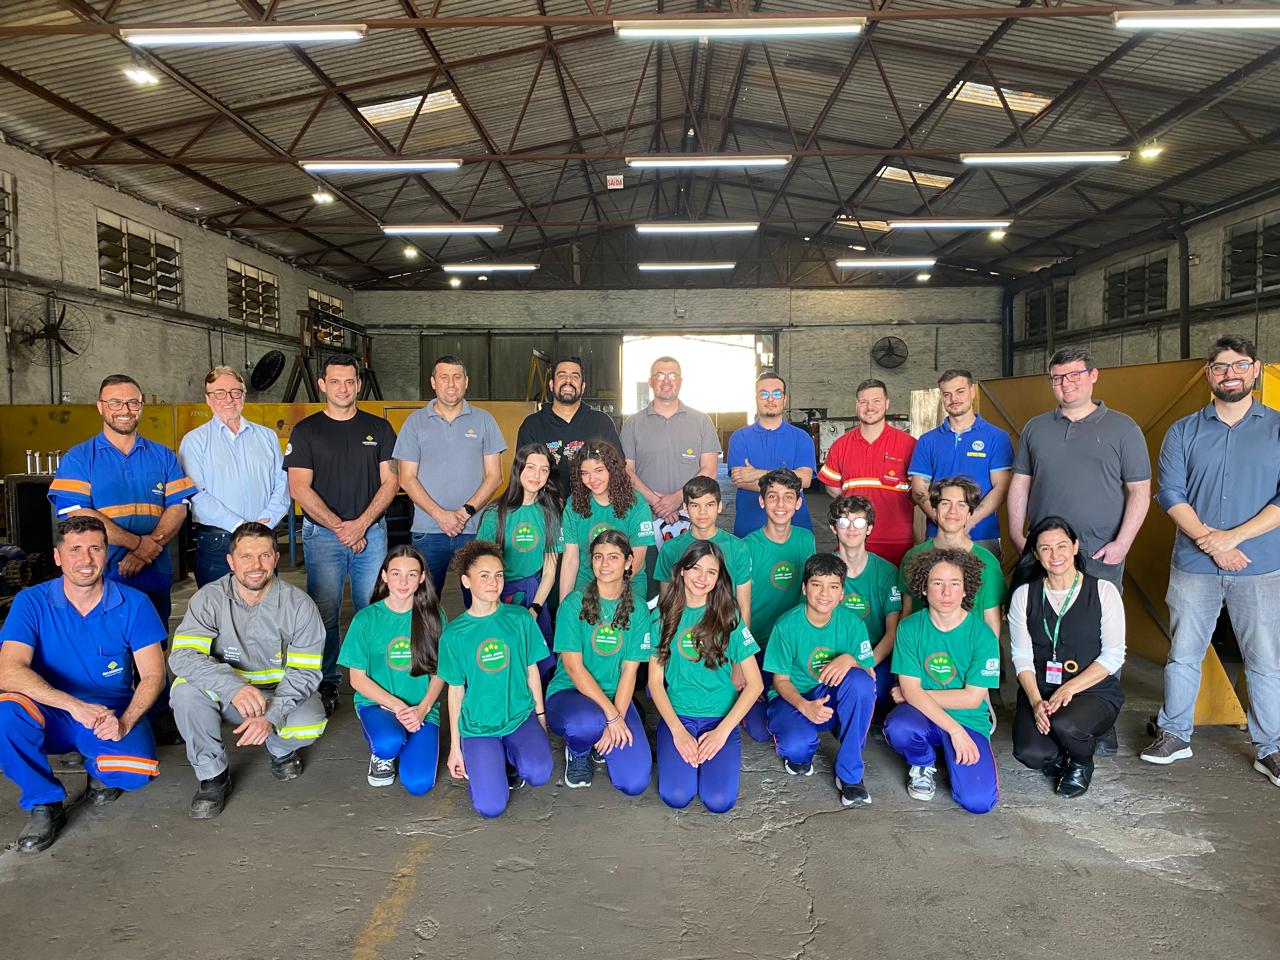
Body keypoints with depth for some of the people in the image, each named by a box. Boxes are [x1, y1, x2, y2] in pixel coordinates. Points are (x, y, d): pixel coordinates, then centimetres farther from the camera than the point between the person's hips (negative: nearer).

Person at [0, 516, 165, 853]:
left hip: (114, 714, 0)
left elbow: (153, 675, -7)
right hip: (51, 715, 1)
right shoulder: (31, 602, -8)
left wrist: (124, 722, -26)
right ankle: (44, 805, -8)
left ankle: (99, 768, 13)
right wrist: (75, 705, -34)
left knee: (138, 771, -28)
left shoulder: (133, 605, -7)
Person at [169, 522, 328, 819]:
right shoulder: (209, 599, -12)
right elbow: (182, 655, -24)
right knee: (185, 690, -29)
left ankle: (281, 749, 9)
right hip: (227, 696, 1)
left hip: (282, 694, -1)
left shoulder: (299, 605, -13)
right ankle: (213, 775, -6)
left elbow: (305, 671, -13)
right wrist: (233, 687, -41)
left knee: (310, 725, -31)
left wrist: (271, 716, -31)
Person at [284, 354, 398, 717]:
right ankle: (326, 685, 13)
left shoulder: (379, 428, 9)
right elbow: (299, 488, -2)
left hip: (371, 533, 1)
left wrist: (361, 523, -8)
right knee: (324, 613, 0)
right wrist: (340, 527, -10)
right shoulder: (306, 431, 4)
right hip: (322, 534, -1)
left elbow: (390, 481, 4)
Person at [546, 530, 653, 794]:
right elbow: (573, 667, -13)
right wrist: (611, 715, -21)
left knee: (635, 783, -17)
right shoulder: (574, 603, -7)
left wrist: (618, 718, -17)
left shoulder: (638, 610, 2)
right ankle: (577, 752, -1)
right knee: (586, 723, -40)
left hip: (616, 697, 3)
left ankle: (602, 744, 17)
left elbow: (629, 670, -3)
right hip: (568, 693, -2)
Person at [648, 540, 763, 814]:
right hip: (677, 715, 0)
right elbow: (655, 680, 1)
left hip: (721, 717, 0)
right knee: (676, 796, -22)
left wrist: (722, 731, -10)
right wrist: (678, 731, -10)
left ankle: (712, 749, 9)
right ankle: (679, 749, 8)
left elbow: (755, 684, -2)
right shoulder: (664, 615, 2)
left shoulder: (729, 618, -1)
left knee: (719, 801, -20)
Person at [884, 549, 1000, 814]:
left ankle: (949, 756, 15)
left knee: (978, 801, -20)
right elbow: (911, 691, -12)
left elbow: (972, 698, -10)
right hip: (923, 716, 0)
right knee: (897, 727, -35)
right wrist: (955, 730, -22)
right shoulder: (909, 628, -7)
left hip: (969, 721, 0)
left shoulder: (982, 635, -10)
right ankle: (923, 764, 3)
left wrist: (913, 695, -9)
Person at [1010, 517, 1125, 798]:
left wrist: (1070, 688, -16)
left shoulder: (1103, 591, -1)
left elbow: (1113, 655, -4)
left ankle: (1082, 764, 4)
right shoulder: (1024, 595, 4)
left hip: (1094, 691, -1)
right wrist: (1036, 701, -15)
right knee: (1029, 753, -25)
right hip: (1039, 692, 2)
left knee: (1065, 724, -34)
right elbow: (1022, 656, 1)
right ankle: (1058, 755, 15)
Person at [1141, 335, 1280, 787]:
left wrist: (1232, 536, -15)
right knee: (1183, 653, 9)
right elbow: (1171, 493, -2)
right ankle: (1175, 733, 23)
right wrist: (1210, 542, -14)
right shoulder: (1183, 432, 5)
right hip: (1193, 565, 1)